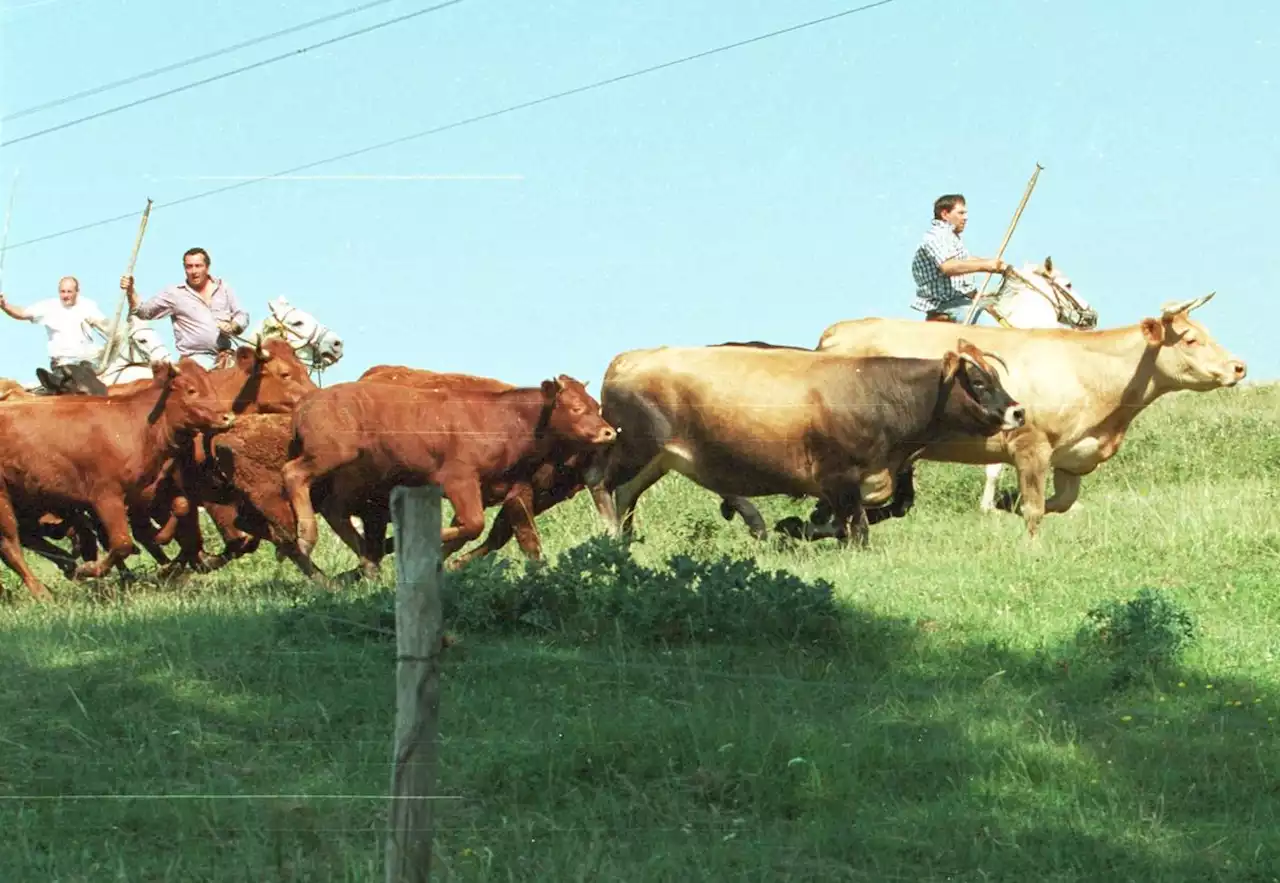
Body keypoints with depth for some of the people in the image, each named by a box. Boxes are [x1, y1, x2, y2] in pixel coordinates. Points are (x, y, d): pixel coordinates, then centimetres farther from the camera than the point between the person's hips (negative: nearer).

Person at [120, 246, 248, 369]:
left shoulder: (222, 287, 15)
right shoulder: (175, 293, 8)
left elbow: (242, 316, 19)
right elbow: (143, 311, 8)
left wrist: (232, 327, -3)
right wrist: (131, 292, -9)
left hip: (226, 356, 3)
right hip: (196, 357, -3)